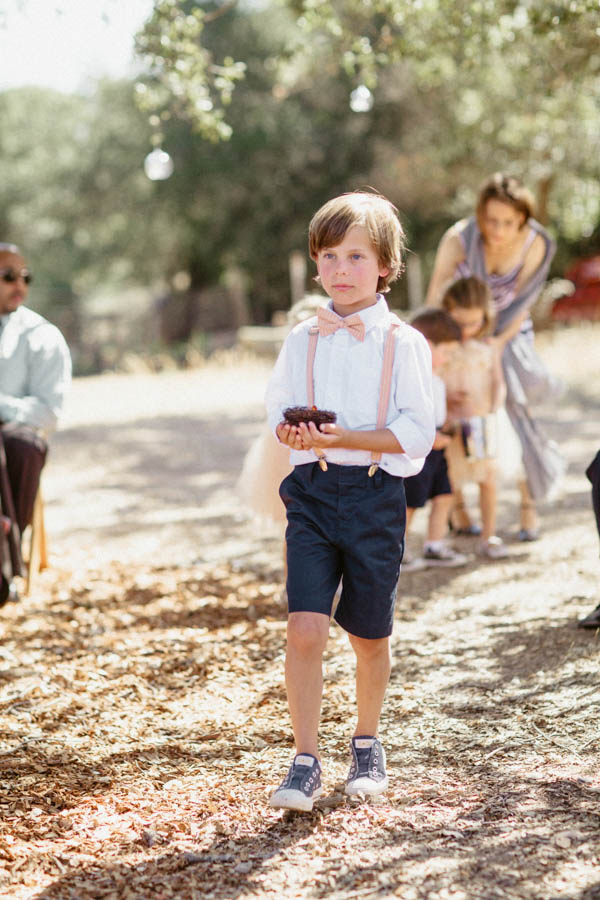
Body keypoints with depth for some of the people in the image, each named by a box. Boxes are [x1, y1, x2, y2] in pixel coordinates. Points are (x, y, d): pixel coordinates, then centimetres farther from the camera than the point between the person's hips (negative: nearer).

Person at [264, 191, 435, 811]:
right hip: (312, 491, 1)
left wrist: (345, 437, -20)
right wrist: (293, 434, -14)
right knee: (305, 627, -12)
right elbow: (278, 410, 9)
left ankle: (367, 744, 35)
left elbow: (415, 434, -8)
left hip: (375, 494, -1)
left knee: (368, 635, 11)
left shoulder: (403, 343, -2)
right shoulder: (302, 340, 7)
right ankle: (305, 763, -3)